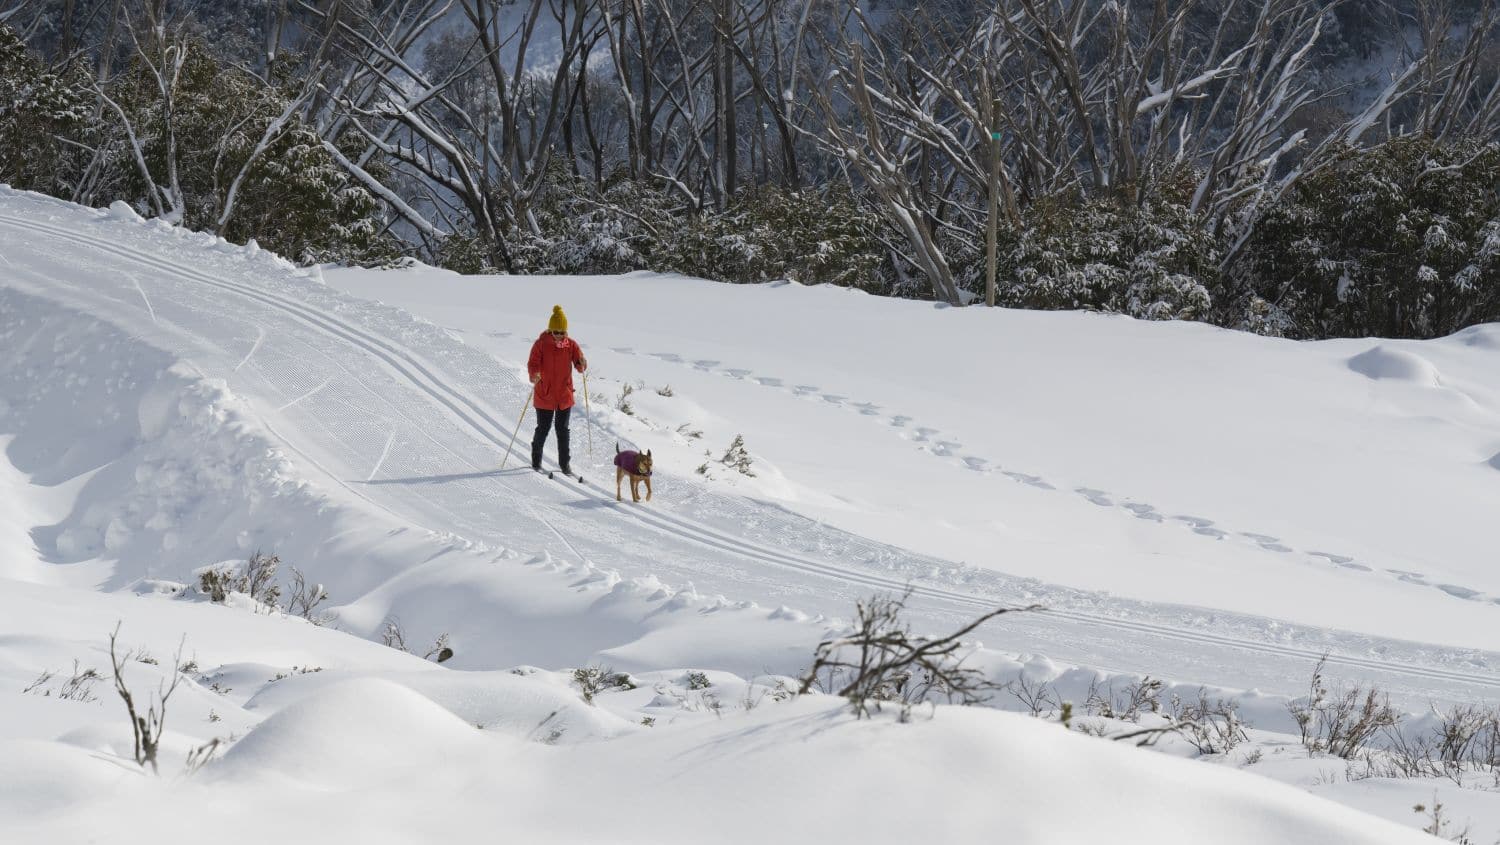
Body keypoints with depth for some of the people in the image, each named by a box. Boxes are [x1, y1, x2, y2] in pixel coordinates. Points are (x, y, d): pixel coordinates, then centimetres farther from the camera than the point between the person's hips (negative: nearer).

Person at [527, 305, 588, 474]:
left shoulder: (571, 345, -1)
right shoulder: (541, 344, -9)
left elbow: (580, 367, -2)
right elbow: (533, 364, -13)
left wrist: (582, 364, -26)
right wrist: (534, 375, -35)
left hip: (564, 395, 2)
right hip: (545, 395, -2)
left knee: (563, 430, 8)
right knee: (543, 429, 5)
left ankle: (564, 463, 18)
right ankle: (536, 461, 23)